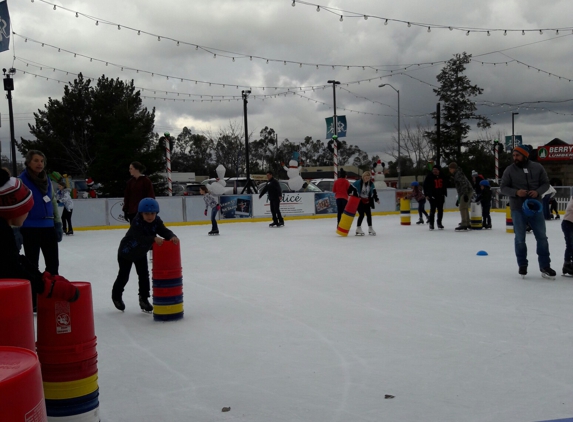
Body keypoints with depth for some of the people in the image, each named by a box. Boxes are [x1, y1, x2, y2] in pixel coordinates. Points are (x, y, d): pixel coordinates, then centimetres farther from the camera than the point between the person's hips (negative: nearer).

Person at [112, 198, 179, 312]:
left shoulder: (156, 221, -19)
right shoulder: (136, 222, -36)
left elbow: (165, 231, -29)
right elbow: (140, 237, -49)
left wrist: (172, 237, -51)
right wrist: (154, 238, -63)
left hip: (141, 253, 4)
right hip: (126, 252, -4)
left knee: (144, 275, 1)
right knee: (123, 276, 10)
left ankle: (144, 299, 16)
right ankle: (116, 296, 35)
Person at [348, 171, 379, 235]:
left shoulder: (371, 183, 1)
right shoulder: (358, 182, -15)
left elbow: (374, 191, 11)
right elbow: (351, 187, -10)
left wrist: (376, 199, 7)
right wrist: (350, 193, -17)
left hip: (367, 202, 5)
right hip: (359, 201, -5)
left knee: (369, 214, 5)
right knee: (361, 214, -9)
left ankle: (370, 228, 18)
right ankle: (358, 229, 2)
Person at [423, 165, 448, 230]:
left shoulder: (442, 177, 5)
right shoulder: (429, 176, -6)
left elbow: (444, 186, 16)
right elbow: (425, 186, -5)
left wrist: (444, 194, 15)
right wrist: (426, 195, -9)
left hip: (440, 196, 4)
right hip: (432, 196, -4)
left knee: (440, 210, 7)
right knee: (433, 210, -6)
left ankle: (439, 223, 20)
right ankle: (431, 224, 3)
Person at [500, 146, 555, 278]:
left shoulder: (537, 167, 0)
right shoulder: (509, 170, -2)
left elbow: (545, 183, 6)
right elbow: (503, 188, -2)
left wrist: (538, 192, -14)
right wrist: (516, 192, -19)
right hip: (518, 209, -1)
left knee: (542, 237, 5)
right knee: (520, 238, 6)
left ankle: (545, 266, 15)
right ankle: (522, 265, 22)